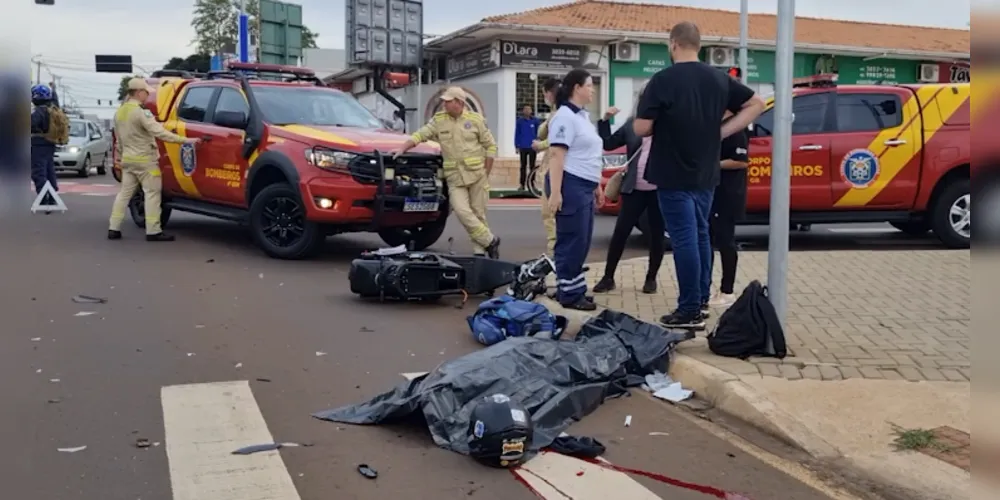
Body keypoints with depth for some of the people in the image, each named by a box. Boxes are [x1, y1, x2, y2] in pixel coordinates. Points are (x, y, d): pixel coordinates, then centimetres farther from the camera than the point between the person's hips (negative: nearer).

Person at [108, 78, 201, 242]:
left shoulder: (119, 112, 10)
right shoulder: (141, 112, -18)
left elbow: (118, 138, 18)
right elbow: (160, 133, -25)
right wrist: (186, 140, -27)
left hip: (127, 159, 8)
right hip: (144, 159, -8)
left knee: (125, 192, 13)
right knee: (152, 193, -3)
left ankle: (113, 228, 13)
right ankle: (153, 231, -5)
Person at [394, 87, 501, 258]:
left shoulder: (476, 119, -1)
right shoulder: (438, 120, 5)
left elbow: (490, 146, 2)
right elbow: (419, 135, 2)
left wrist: (486, 173, -1)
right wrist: (402, 149, -13)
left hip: (476, 174, -1)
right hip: (454, 177, 2)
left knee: (478, 213, 3)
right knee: (462, 212, -11)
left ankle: (480, 249, 14)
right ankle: (490, 241, 1)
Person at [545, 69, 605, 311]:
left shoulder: (583, 116, 18)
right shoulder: (565, 116, -12)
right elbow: (556, 155, -19)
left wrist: (596, 186, 25)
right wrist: (555, 192, -24)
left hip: (584, 186, 10)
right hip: (570, 185, -10)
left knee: (581, 242, 11)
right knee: (572, 242, -6)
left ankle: (574, 289, 18)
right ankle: (569, 294, -1)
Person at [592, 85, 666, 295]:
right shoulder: (631, 124, 8)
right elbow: (608, 144, 13)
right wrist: (606, 120, 3)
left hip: (661, 189, -2)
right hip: (635, 189, 2)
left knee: (657, 234, 7)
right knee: (620, 232, 3)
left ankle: (651, 278, 21)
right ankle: (608, 277, 13)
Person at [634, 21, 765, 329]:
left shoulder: (663, 80, -13)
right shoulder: (719, 79, 5)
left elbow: (641, 128, -15)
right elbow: (756, 104, 10)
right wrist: (721, 131, 5)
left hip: (674, 176, -6)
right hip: (705, 175, 6)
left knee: (684, 239, -4)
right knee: (701, 235, 17)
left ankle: (690, 312, -1)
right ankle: (702, 301, 26)